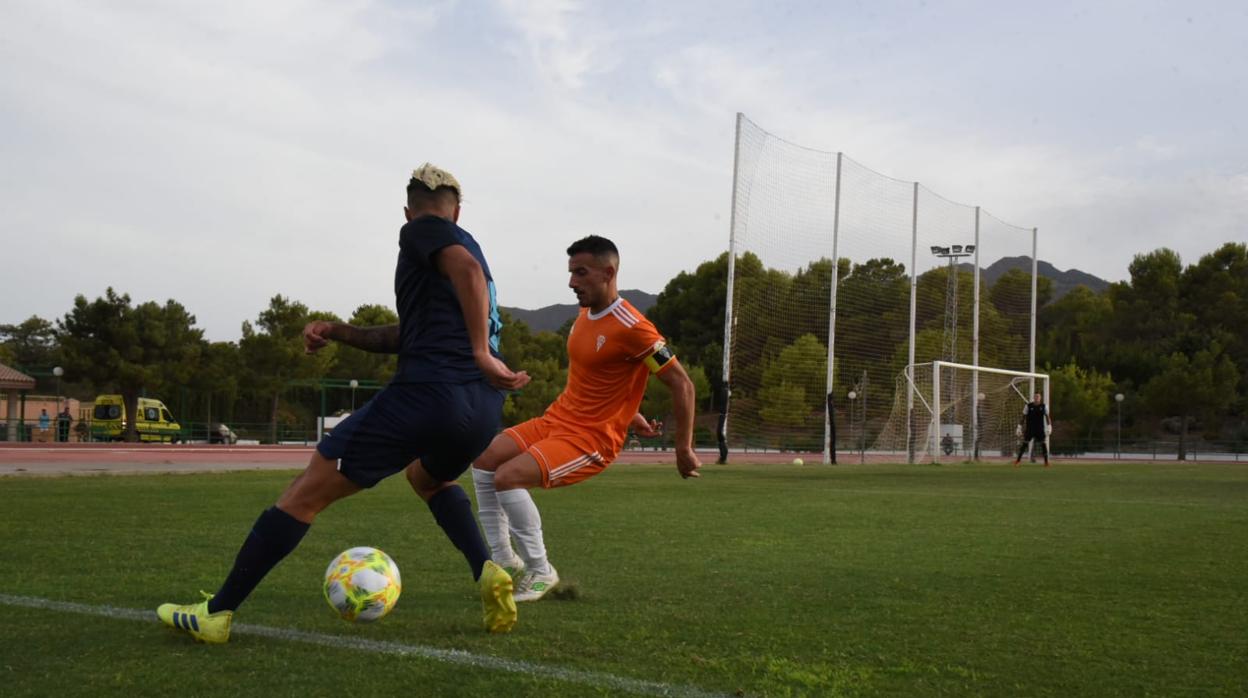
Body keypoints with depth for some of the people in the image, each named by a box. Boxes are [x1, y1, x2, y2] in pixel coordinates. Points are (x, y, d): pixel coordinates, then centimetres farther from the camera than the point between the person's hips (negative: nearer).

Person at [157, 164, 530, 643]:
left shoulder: (419, 231, 5)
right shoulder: (466, 244, 29)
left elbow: (468, 267, -18)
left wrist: (481, 353, -22)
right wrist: (338, 332, 18)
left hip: (426, 393, -8)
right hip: (483, 410, 8)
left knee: (307, 492, 3)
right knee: (429, 478, 38)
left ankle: (216, 612, 7)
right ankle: (487, 571, 15)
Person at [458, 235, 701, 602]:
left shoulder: (631, 328, -20)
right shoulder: (585, 314, 8)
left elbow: (681, 383, -17)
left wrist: (684, 449, -14)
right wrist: (628, 414, 20)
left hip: (592, 438, -9)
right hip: (556, 419, 9)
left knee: (508, 476, -24)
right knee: (484, 458, -1)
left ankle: (541, 572, -7)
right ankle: (504, 562, 5)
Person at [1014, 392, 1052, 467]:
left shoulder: (1044, 406, 1)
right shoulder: (1028, 406, -2)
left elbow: (1047, 417, 3)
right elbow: (1023, 417, 3)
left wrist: (1049, 427, -6)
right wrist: (1019, 427, 0)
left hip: (1040, 430, 1)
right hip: (1029, 429, -1)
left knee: (1043, 444, -1)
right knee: (1024, 444, -2)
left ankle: (1046, 462, 8)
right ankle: (1017, 461, 3)